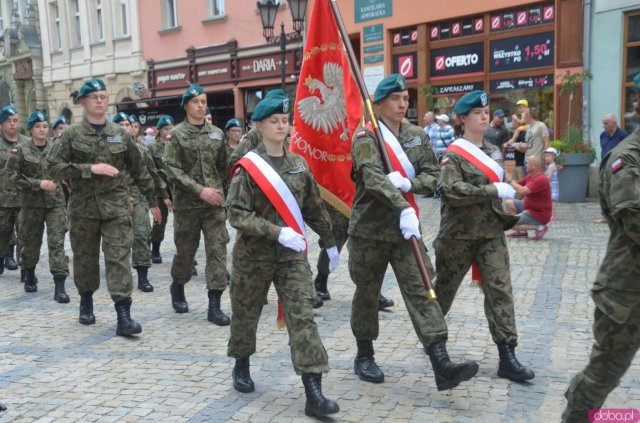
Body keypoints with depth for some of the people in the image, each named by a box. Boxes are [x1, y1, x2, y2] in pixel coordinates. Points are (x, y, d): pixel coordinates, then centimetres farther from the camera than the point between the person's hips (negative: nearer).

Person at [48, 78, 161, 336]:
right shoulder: (71, 135, 1)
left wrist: (152, 200, 13)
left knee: (119, 258, -8)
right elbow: (54, 168, -7)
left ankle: (124, 316, -10)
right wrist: (90, 168, -17)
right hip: (83, 206, 0)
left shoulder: (121, 134, 7)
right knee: (85, 258, 13)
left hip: (116, 206, 0)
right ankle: (86, 302, 36)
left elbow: (138, 170, 12)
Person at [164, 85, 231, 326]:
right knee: (185, 250, 10)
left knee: (217, 250, -6)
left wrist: (224, 194, 15)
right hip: (187, 203, -2)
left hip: (214, 203, 2)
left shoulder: (217, 133, 9)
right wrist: (200, 190, -17)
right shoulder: (177, 134, -1)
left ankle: (215, 306, -2)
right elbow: (171, 169, -10)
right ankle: (177, 288, 38)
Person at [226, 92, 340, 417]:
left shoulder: (298, 164, 5)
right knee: (246, 313, 14)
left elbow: (314, 208, 14)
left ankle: (313, 394, -8)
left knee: (303, 316, -7)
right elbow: (237, 214, -16)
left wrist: (330, 243, 17)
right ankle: (241, 366, 41)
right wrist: (278, 232, -26)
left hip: (292, 253, 3)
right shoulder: (248, 167, -9)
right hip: (254, 253, -2)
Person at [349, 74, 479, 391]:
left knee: (421, 290, -6)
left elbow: (433, 175, 4)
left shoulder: (417, 135, 8)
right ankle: (364, 356, 29)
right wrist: (403, 209, -38)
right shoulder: (365, 137, -9)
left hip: (406, 228, 4)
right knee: (367, 293, 9)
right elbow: (373, 178, -26)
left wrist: (407, 183, -17)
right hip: (369, 229, -4)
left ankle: (442, 366, -9)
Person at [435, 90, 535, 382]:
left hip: (492, 234, 5)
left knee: (500, 290, -4)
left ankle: (507, 357, -2)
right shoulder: (453, 154, -9)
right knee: (444, 288, 10)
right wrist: (493, 191, -26)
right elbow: (451, 190, -24)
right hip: (459, 235, -5)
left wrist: (506, 214, 11)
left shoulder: (494, 152, 12)